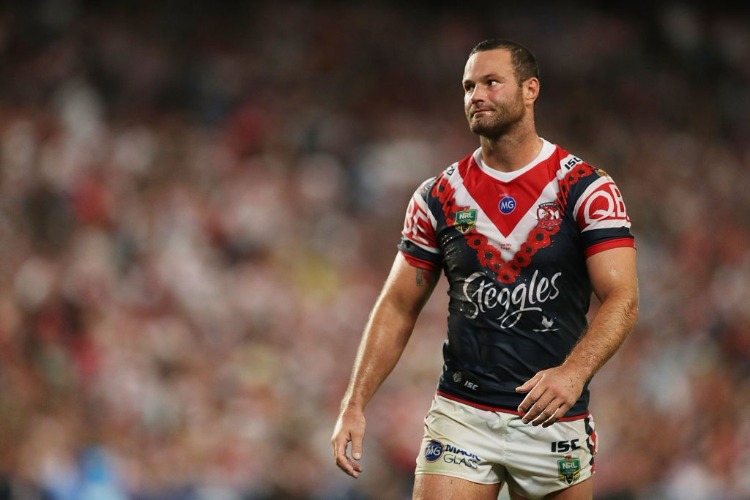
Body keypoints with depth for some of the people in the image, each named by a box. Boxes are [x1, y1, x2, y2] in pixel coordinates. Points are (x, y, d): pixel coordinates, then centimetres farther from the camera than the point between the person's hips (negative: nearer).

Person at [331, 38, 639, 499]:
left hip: (555, 421, -1)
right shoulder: (439, 197, 5)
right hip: (461, 417, 2)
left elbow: (622, 300, -12)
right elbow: (399, 307, 9)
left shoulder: (586, 188, -4)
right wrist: (355, 405, -1)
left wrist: (573, 373, -30)